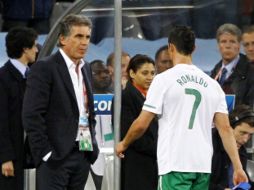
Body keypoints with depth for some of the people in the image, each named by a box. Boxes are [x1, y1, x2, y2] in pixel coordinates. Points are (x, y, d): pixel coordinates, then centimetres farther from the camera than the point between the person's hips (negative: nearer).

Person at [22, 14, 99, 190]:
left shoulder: (86, 68, 16)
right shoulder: (44, 68, -8)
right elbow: (32, 116, -13)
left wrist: (92, 142, 12)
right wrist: (45, 153, -16)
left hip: (84, 154, 7)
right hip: (55, 155, -7)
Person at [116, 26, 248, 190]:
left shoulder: (164, 79, -4)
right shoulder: (212, 84, 10)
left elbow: (141, 124, -4)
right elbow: (226, 128, 5)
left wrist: (124, 144, 15)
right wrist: (238, 167, 4)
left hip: (174, 164, -5)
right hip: (203, 165, 5)